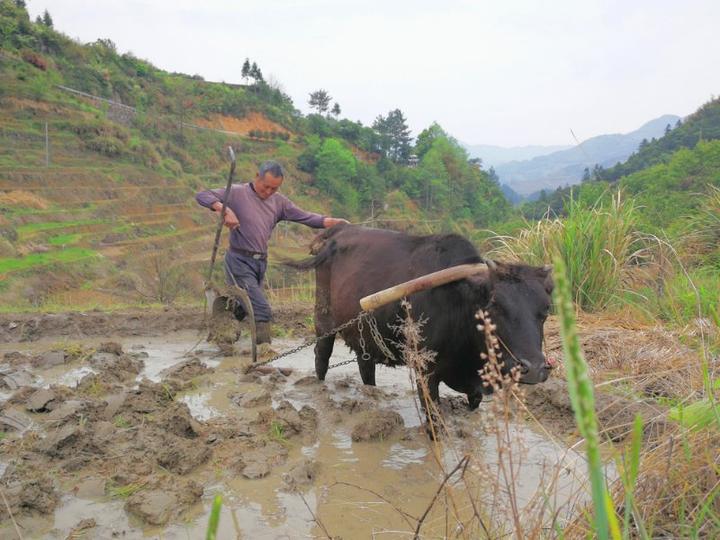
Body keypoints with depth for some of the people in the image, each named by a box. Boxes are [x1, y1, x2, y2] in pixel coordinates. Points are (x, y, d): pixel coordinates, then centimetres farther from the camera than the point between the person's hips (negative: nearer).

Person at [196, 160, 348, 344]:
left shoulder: (279, 201, 10)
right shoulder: (237, 193, -6)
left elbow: (306, 217, 5)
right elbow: (202, 196, -10)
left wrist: (334, 222, -9)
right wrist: (225, 210, -26)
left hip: (261, 263, 6)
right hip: (239, 261, -6)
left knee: (240, 310, 17)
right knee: (262, 311, -16)